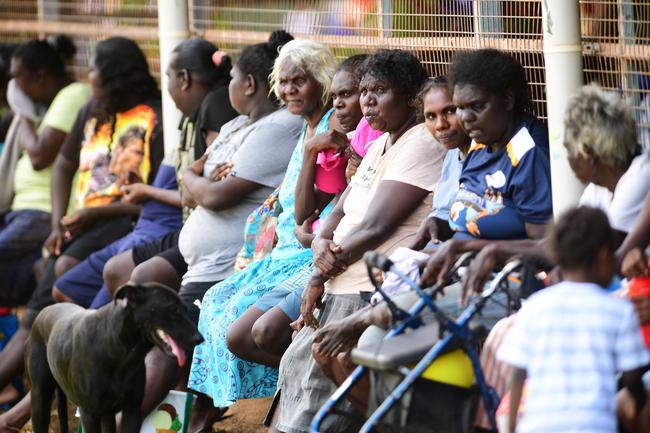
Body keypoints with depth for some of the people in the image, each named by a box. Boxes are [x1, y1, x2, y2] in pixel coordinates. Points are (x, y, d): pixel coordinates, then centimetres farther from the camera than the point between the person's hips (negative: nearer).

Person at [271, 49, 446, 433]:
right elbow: (340, 211, 20)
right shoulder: (381, 145, 20)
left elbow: (375, 227, -15)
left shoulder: (422, 145, -10)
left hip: (372, 292, -9)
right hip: (343, 286, 9)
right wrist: (321, 244, -4)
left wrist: (321, 276, -7)